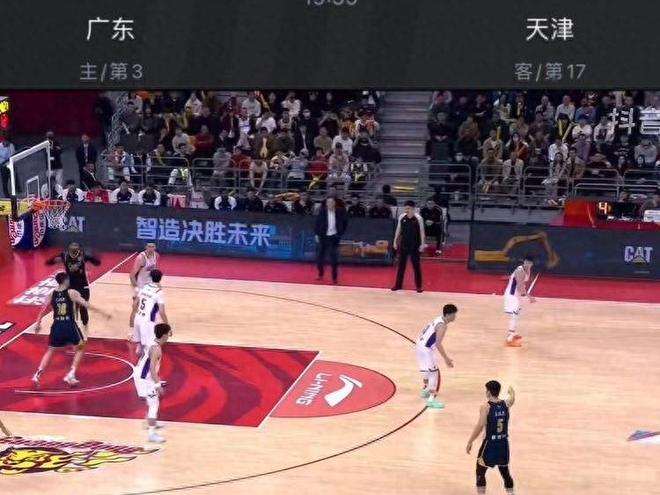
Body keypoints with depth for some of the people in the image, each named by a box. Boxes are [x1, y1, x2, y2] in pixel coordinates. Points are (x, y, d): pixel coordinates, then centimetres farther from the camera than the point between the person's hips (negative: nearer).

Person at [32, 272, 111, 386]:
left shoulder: (52, 294, 7)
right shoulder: (72, 293, -4)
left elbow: (43, 309, 11)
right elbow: (86, 304, -10)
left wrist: (38, 324, 24)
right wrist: (102, 312, -8)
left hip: (57, 326, 4)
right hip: (69, 326, -4)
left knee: (50, 351, 21)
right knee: (80, 348, 18)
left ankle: (38, 374, 7)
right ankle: (71, 374, 6)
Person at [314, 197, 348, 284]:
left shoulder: (339, 212, -5)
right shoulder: (322, 211, -5)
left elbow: (344, 223, 7)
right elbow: (317, 223, 1)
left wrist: (340, 233, 3)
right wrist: (316, 234, -2)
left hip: (334, 237, -1)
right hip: (323, 236, 1)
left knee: (333, 258, -4)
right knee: (320, 256, 8)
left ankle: (334, 277, 6)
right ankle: (321, 274, 31)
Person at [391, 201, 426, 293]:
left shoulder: (418, 218, -10)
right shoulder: (401, 217, -1)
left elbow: (422, 232, -6)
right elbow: (398, 230, 9)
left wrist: (422, 244, -10)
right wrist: (395, 241, 8)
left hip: (414, 246, -3)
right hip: (403, 245, 3)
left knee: (416, 266, 3)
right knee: (401, 265, 9)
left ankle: (419, 286, 11)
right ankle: (398, 285, 16)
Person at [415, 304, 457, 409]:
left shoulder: (439, 320, 10)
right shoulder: (442, 325, -19)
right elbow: (438, 344, -27)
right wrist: (446, 358, -26)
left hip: (420, 345, 10)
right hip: (425, 348, -10)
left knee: (429, 370, 28)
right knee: (434, 373, -6)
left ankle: (425, 390, 47)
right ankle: (431, 399, -8)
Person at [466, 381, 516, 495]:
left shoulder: (486, 407, -16)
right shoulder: (506, 404, 0)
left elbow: (480, 426, -21)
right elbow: (512, 398, 25)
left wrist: (470, 442, -13)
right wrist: (511, 391, 49)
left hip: (490, 443, -5)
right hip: (503, 443, 5)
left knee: (480, 472, 10)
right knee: (505, 472, 20)